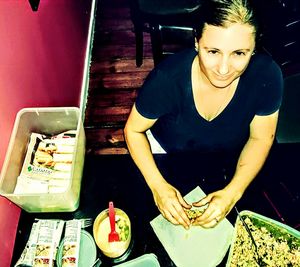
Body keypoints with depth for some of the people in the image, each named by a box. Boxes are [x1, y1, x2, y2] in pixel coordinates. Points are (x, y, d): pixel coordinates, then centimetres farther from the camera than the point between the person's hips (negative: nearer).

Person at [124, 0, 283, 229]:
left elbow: (260, 138, -15)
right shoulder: (167, 78, -36)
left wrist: (233, 192, -26)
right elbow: (133, 130, -20)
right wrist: (157, 185, -31)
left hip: (230, 163, 2)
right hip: (167, 155, -1)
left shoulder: (267, 75, -31)